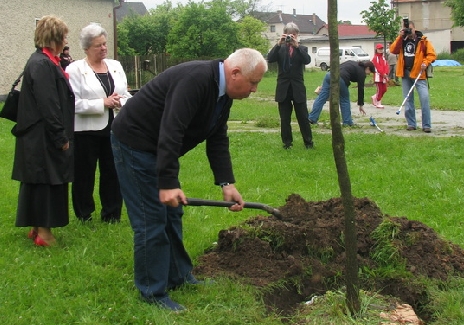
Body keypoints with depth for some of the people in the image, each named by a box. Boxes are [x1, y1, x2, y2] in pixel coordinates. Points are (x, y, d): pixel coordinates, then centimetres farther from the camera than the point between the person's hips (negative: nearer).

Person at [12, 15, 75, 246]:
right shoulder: (41, 65, -18)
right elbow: (48, 105, -21)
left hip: (44, 137, 10)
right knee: (45, 182, -3)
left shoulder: (45, 62, 14)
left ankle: (39, 227, 22)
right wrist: (61, 137, -19)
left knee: (44, 182, 14)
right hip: (43, 138, -10)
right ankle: (43, 231, 5)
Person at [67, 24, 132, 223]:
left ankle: (111, 215, 21)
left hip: (113, 129, 5)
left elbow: (126, 96, 12)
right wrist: (102, 103, -18)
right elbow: (74, 103, -14)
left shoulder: (115, 66, 11)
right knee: (84, 175, 5)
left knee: (113, 173, 9)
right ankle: (84, 217, 18)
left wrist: (121, 102, -11)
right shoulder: (75, 69, -5)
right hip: (87, 131, -4)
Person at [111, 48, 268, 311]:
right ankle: (153, 292, 4)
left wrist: (227, 183, -4)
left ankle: (179, 276, 30)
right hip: (135, 141, -10)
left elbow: (218, 141, 5)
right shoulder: (195, 80, -29)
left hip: (159, 148, 10)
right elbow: (171, 132, -35)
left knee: (172, 214, 16)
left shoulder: (223, 93, 2)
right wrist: (168, 183, -38)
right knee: (152, 220, -6)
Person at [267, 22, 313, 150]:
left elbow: (307, 60, -14)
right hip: (283, 88, 1)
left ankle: (308, 142, 10)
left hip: (298, 88, -1)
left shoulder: (302, 49, 7)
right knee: (285, 118, 5)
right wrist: (279, 44, -19)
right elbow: (270, 59, -11)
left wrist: (296, 45, -22)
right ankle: (287, 142, 14)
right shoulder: (280, 49, 8)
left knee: (303, 117, 1)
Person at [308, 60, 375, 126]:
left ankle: (312, 118, 5)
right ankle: (347, 122, 17)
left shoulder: (353, 63, 29)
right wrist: (361, 105, 13)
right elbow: (361, 89, 8)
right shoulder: (361, 72, 8)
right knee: (345, 101, 12)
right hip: (340, 79, -7)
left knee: (321, 98, 5)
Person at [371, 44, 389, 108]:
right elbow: (377, 67, -15)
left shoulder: (383, 58, 16)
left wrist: (386, 73, -11)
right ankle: (378, 103, 1)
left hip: (384, 76, 7)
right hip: (378, 76, -7)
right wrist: (383, 74, -19)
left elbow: (386, 66, 7)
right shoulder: (375, 58, -6)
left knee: (384, 89, 7)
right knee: (380, 90, -6)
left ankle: (375, 97, 27)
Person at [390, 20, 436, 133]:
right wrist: (400, 37, -9)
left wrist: (425, 62, -19)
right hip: (405, 73, 4)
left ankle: (426, 125, -8)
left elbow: (432, 54, -3)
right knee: (408, 100, 8)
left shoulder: (422, 40, -1)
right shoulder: (401, 40, 9)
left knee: (424, 98, -12)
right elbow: (393, 50, -5)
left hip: (418, 73, -4)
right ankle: (411, 124, 16)